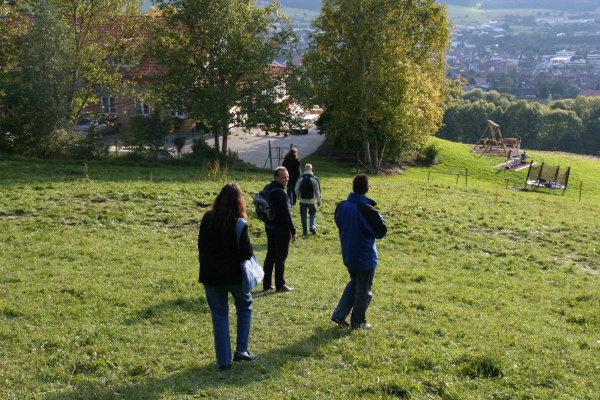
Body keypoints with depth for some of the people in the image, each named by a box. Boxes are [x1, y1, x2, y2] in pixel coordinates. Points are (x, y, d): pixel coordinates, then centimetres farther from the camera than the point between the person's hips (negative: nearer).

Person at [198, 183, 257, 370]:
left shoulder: (208, 218, -3)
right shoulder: (239, 223, -16)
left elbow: (201, 246, 7)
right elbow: (246, 253, -18)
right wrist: (248, 249, 4)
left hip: (210, 275, 3)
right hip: (233, 274, -3)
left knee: (219, 316, 11)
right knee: (245, 305, 22)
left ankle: (224, 360, 13)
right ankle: (241, 350, 19)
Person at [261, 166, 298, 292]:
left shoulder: (267, 188, 7)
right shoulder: (280, 193, -22)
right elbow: (286, 214, -22)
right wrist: (293, 231, -14)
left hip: (269, 227, 9)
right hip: (281, 230, -9)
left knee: (270, 255, 15)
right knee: (281, 257, 1)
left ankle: (267, 284, 20)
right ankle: (280, 285, 10)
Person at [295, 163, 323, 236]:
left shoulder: (300, 178, -4)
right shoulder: (315, 179, -8)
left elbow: (296, 190, 0)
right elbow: (318, 191, -4)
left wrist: (299, 197, 19)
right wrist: (319, 201, 6)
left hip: (303, 201, 1)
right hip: (312, 201, -1)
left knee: (303, 216, 8)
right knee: (313, 213, 18)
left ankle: (305, 231, 7)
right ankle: (313, 226, -2)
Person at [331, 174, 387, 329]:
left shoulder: (342, 206, -4)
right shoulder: (367, 210, -24)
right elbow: (381, 231, -15)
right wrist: (379, 217, 0)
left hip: (348, 255, 6)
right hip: (365, 257, -6)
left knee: (353, 283, 24)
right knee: (364, 289, 9)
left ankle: (339, 314, 20)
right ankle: (358, 322, 19)